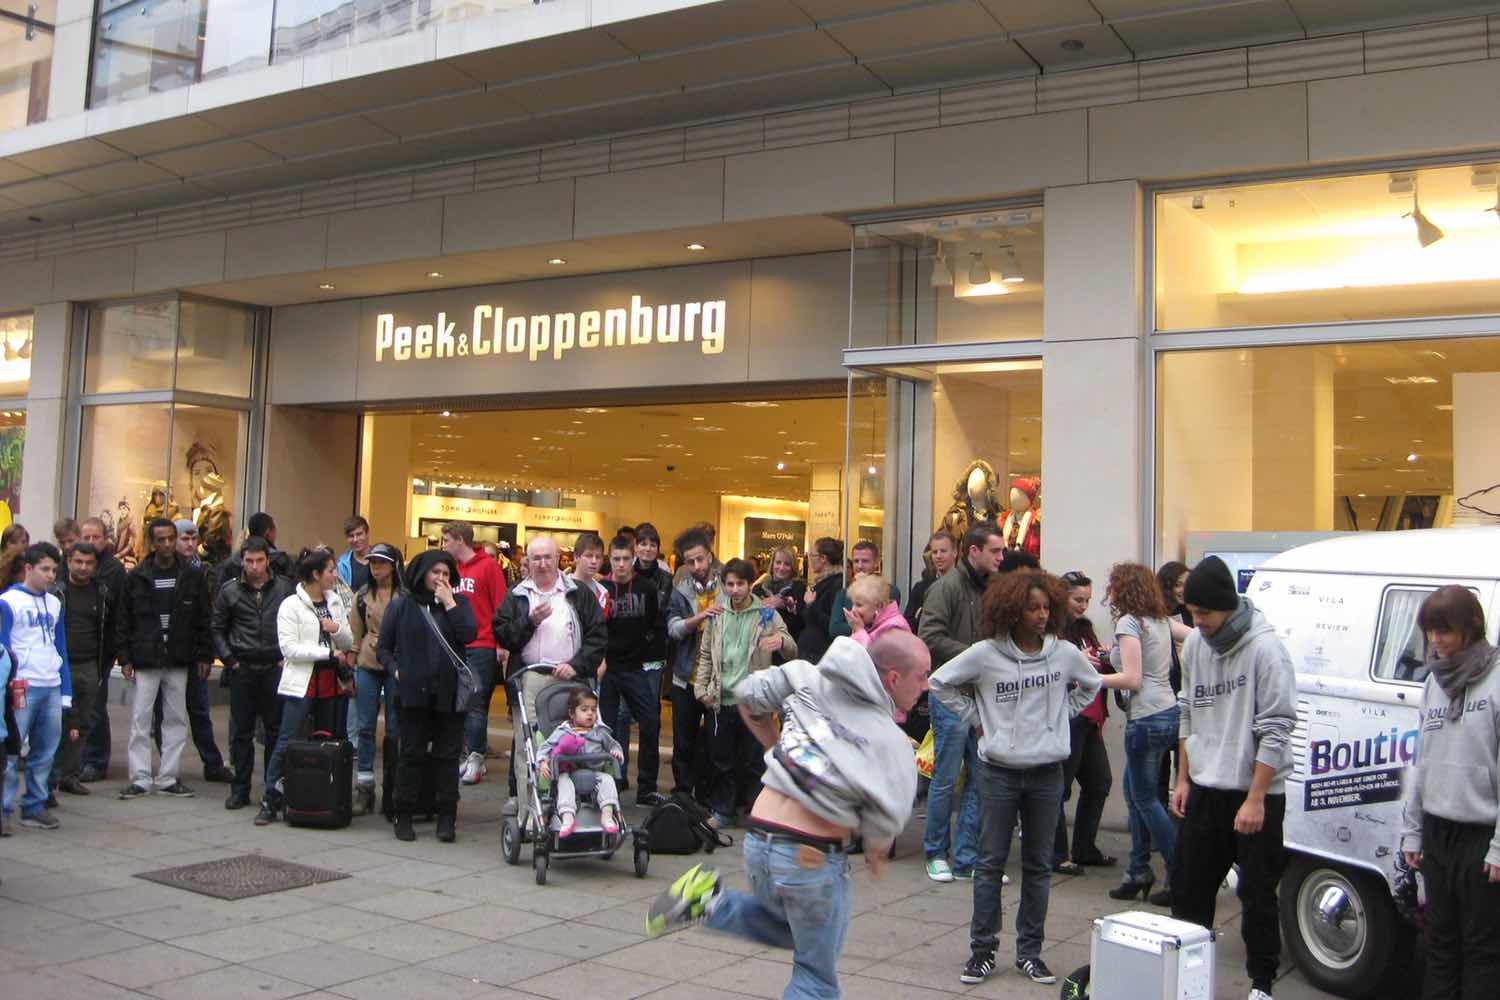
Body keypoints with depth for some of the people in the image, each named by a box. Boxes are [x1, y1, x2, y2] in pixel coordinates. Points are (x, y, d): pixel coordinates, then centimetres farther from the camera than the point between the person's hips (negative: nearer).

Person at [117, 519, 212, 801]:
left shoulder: (192, 576, 2)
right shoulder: (137, 577, 0)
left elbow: (203, 619, 5)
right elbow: (123, 621, 2)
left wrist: (204, 656, 2)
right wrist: (124, 658, -4)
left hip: (178, 661, 1)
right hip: (144, 660, -1)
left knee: (176, 719, 6)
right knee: (140, 720, 0)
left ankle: (168, 778, 14)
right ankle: (140, 779, 7)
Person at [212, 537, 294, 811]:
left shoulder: (284, 587, 1)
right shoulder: (229, 589, 3)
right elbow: (218, 628, 10)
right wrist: (228, 658, 0)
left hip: (275, 667, -1)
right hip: (243, 668, 1)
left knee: (277, 731, 5)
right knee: (241, 732, 6)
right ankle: (240, 789, 15)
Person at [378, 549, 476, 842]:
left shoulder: (458, 603, 9)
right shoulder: (401, 605, 8)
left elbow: (469, 635, -9)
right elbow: (383, 647, 12)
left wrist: (449, 603, -8)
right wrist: (395, 670, -4)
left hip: (449, 693, 1)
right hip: (413, 692, -1)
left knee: (447, 755, 4)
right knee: (412, 754, 4)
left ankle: (447, 818, 11)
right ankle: (404, 816, 14)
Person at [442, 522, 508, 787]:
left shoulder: (488, 566, -5)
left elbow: (500, 606, -7)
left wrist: (500, 644, -10)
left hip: (482, 648, -6)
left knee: (475, 703, -4)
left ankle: (476, 759, 3)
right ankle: (472, 755, 15)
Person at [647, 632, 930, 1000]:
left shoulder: (811, 680, 1)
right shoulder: (892, 745, -13)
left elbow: (747, 695, 12)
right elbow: (884, 823, -14)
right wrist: (876, 854, 8)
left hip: (757, 841, 6)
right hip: (812, 859, -5)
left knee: (788, 928, 32)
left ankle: (709, 903, 10)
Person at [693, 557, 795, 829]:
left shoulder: (766, 615, -3)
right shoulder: (716, 615, 7)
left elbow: (792, 650, -9)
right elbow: (706, 655, 14)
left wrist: (781, 640, -32)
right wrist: (701, 688, 3)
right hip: (720, 701, 3)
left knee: (754, 761, 5)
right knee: (722, 760, 12)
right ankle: (724, 811, 25)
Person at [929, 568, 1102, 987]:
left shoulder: (1065, 653, -2)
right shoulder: (985, 654, -10)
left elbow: (1091, 685, 18)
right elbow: (939, 682, 1)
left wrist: (1060, 715, 7)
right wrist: (974, 717, -2)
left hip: (1047, 772, 2)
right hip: (999, 771, -2)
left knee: (1039, 866, 11)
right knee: (990, 863, 6)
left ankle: (1030, 951, 23)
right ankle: (982, 951, 16)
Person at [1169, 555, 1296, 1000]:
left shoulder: (1265, 648, -16)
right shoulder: (1194, 645, 5)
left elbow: (1276, 730, -16)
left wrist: (1255, 799, -17)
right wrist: (1183, 779, 13)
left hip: (1255, 794, -6)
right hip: (1204, 790, 6)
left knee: (1257, 894, 4)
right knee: (1189, 888, 12)